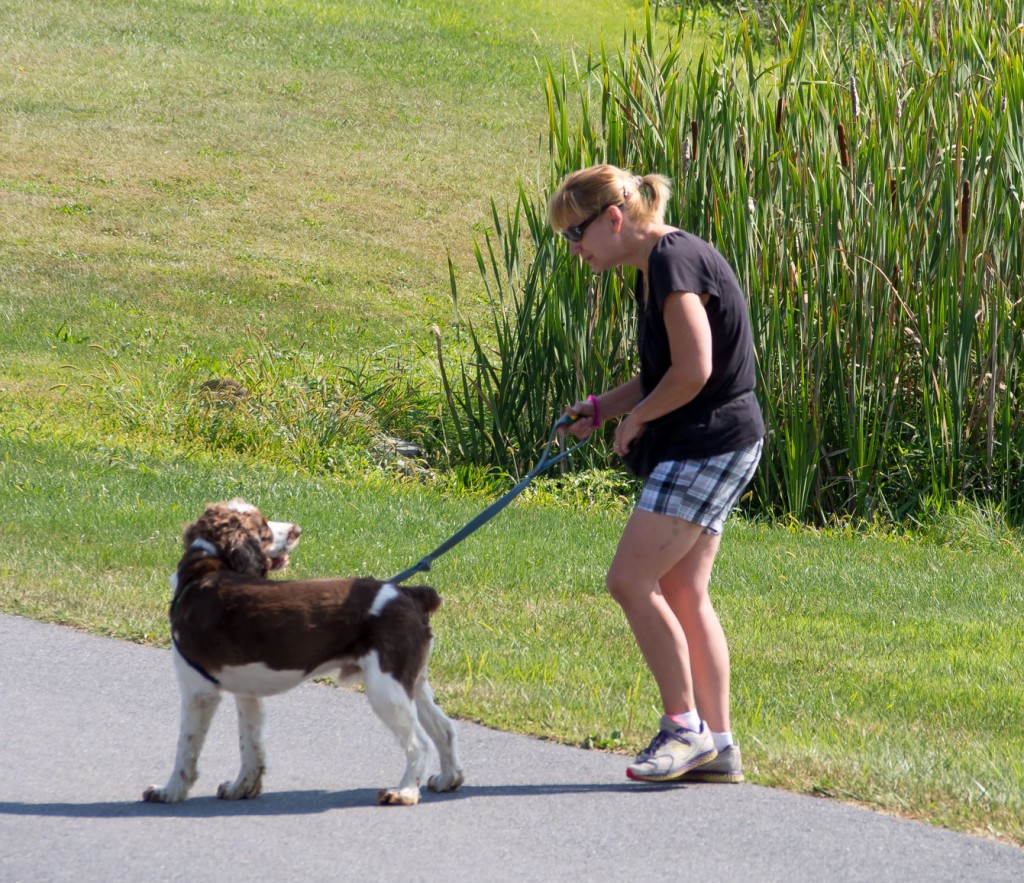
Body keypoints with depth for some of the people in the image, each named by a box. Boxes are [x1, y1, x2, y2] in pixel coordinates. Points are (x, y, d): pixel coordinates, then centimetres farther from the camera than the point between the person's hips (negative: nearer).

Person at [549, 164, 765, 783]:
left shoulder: (675, 261, -17)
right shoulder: (653, 269, 15)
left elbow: (694, 371, -24)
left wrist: (636, 418, -9)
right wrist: (602, 408, 11)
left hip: (712, 445, -10)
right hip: (698, 447, 10)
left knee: (631, 580, -10)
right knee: (683, 593, 9)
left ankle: (684, 726, -3)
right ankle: (718, 746, 11)